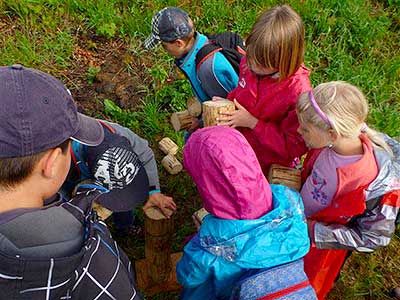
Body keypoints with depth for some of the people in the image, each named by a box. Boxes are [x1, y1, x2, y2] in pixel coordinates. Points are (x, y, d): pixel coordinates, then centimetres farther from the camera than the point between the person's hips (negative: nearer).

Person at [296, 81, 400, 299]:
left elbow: (375, 238, -23)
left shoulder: (378, 183, -38)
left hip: (321, 248, -4)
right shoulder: (328, 144, -23)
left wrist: (315, 232, -26)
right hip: (296, 224, 5)